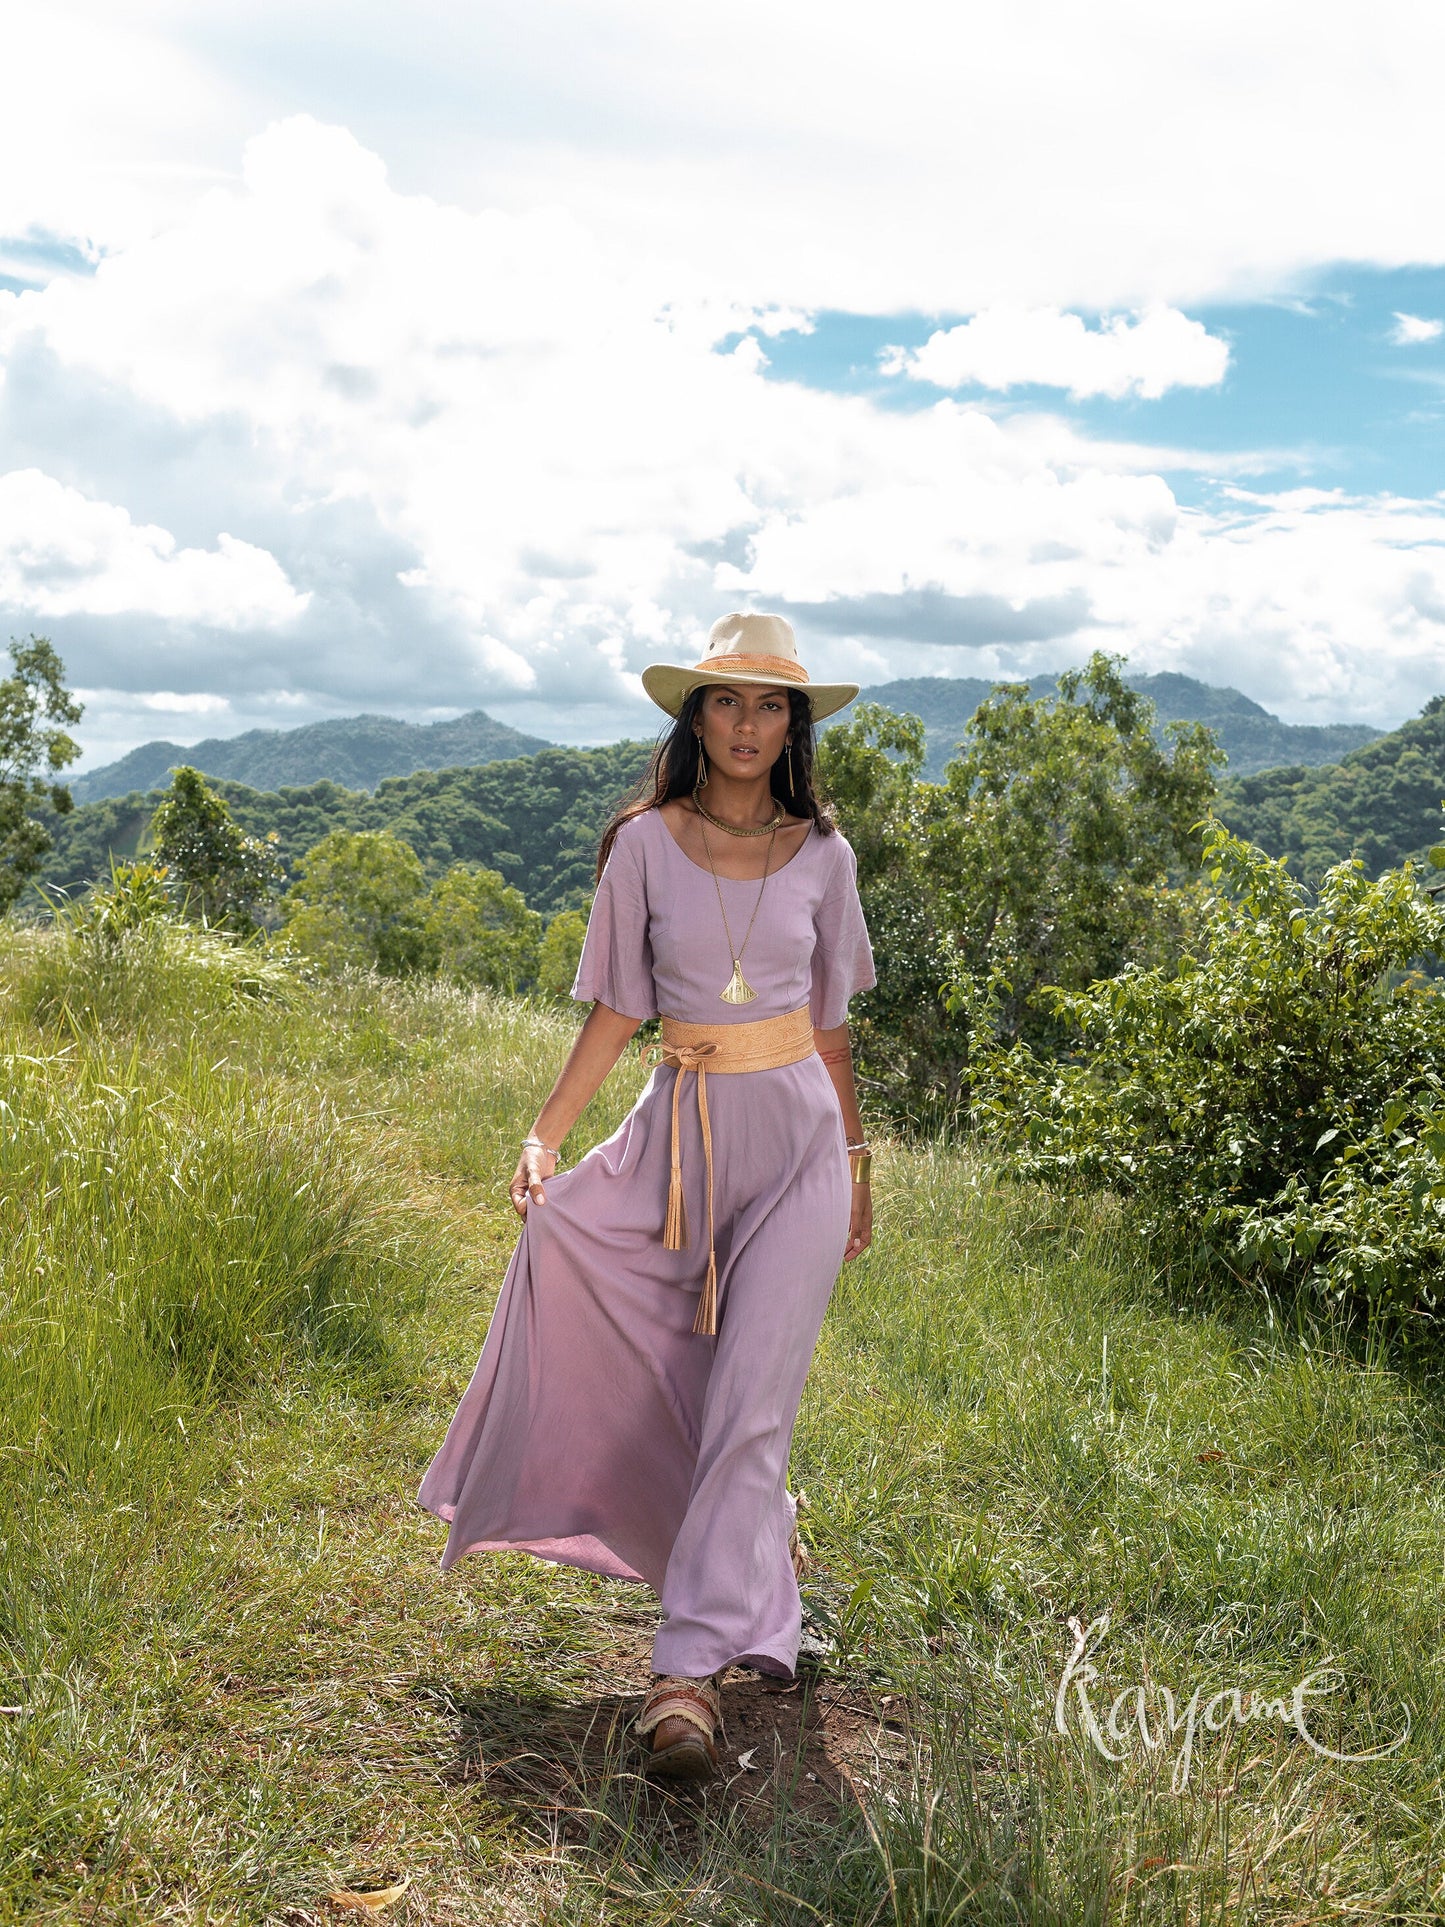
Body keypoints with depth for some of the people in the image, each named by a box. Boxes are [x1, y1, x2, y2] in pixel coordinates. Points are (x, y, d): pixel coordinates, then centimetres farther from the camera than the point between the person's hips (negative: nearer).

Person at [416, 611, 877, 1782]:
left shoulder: (822, 854, 4)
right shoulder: (646, 844, 1)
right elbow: (616, 1012, 2)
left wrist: (858, 1164, 17)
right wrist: (546, 1134, -10)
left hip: (798, 1136, -1)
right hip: (682, 1133, 1)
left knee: (752, 1401, -8)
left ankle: (692, 1667, -4)